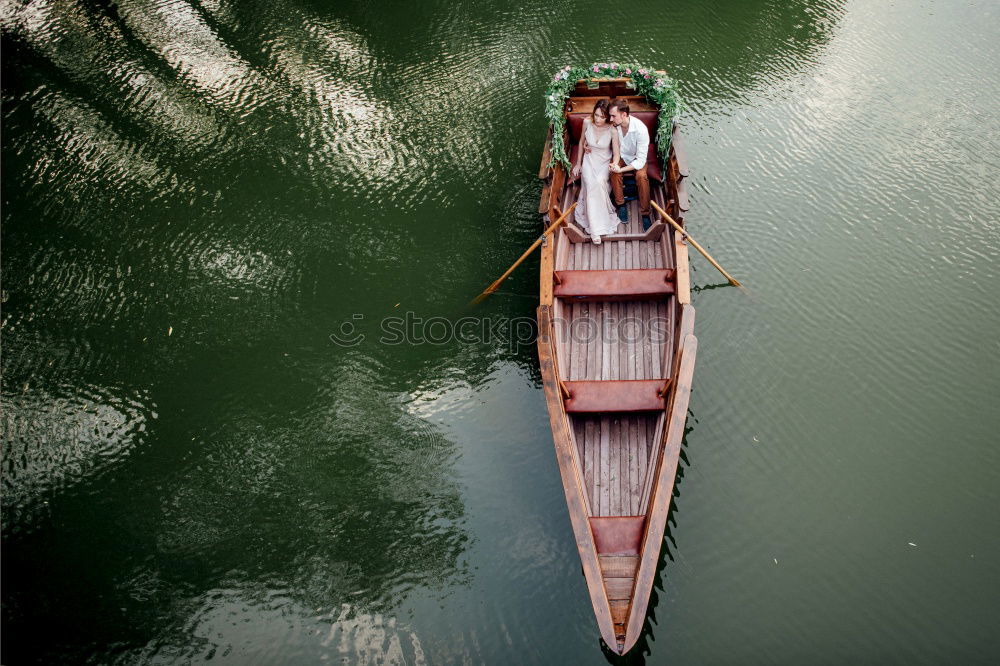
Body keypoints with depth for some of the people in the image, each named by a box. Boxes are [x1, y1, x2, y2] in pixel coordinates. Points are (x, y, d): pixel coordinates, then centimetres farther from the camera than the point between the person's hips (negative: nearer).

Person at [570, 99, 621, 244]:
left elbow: (616, 154, -14)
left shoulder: (612, 130, -21)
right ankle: (596, 227, -26)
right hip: (589, 160, 2)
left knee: (599, 182, -33)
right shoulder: (587, 122, -13)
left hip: (605, 163, -1)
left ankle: (596, 228, -20)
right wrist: (578, 164, 11)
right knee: (591, 184, -28)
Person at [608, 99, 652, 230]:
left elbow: (641, 160, -30)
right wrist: (615, 162, -23)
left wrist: (621, 169, -38)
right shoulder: (614, 125, -20)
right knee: (614, 173, -27)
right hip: (621, 155, 3)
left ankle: (645, 213, -18)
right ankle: (620, 204, -8)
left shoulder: (640, 129, -32)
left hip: (637, 157, -3)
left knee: (641, 176, -30)